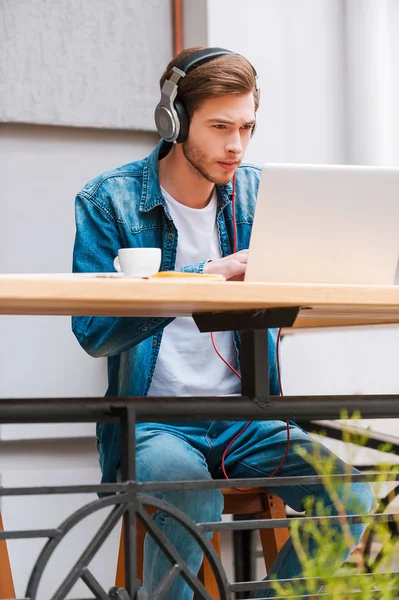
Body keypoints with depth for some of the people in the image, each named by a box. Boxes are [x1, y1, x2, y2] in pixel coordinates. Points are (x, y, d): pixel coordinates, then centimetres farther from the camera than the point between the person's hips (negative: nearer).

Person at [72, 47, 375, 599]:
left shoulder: (256, 194, 10)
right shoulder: (109, 200, -4)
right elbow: (93, 330, -16)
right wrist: (206, 279, -25)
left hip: (243, 418, 4)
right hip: (152, 421, -4)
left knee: (349, 494, -19)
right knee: (191, 495, -35)